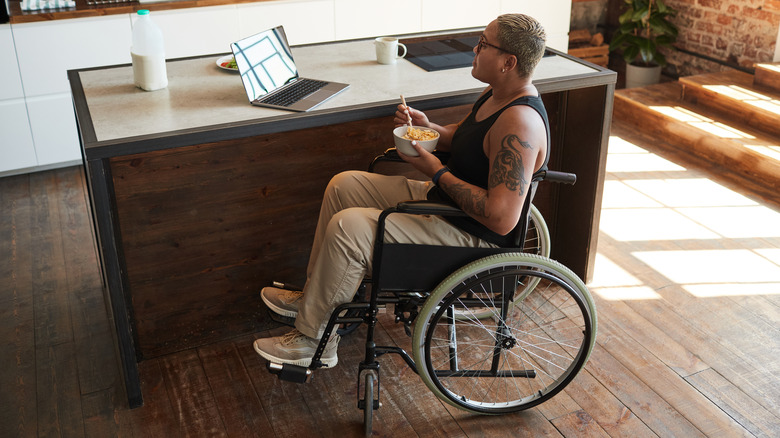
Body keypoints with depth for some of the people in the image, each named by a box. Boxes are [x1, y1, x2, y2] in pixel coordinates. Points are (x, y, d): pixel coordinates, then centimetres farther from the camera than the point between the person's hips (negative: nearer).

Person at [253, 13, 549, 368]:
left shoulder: (519, 123, -28)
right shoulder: (496, 94, 4)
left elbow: (502, 218, -33)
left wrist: (437, 172, -24)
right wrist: (426, 127, 0)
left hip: (474, 236, -11)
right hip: (439, 199, 11)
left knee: (348, 227, -22)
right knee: (344, 185, 10)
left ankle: (313, 339, -3)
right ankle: (313, 294, 21)